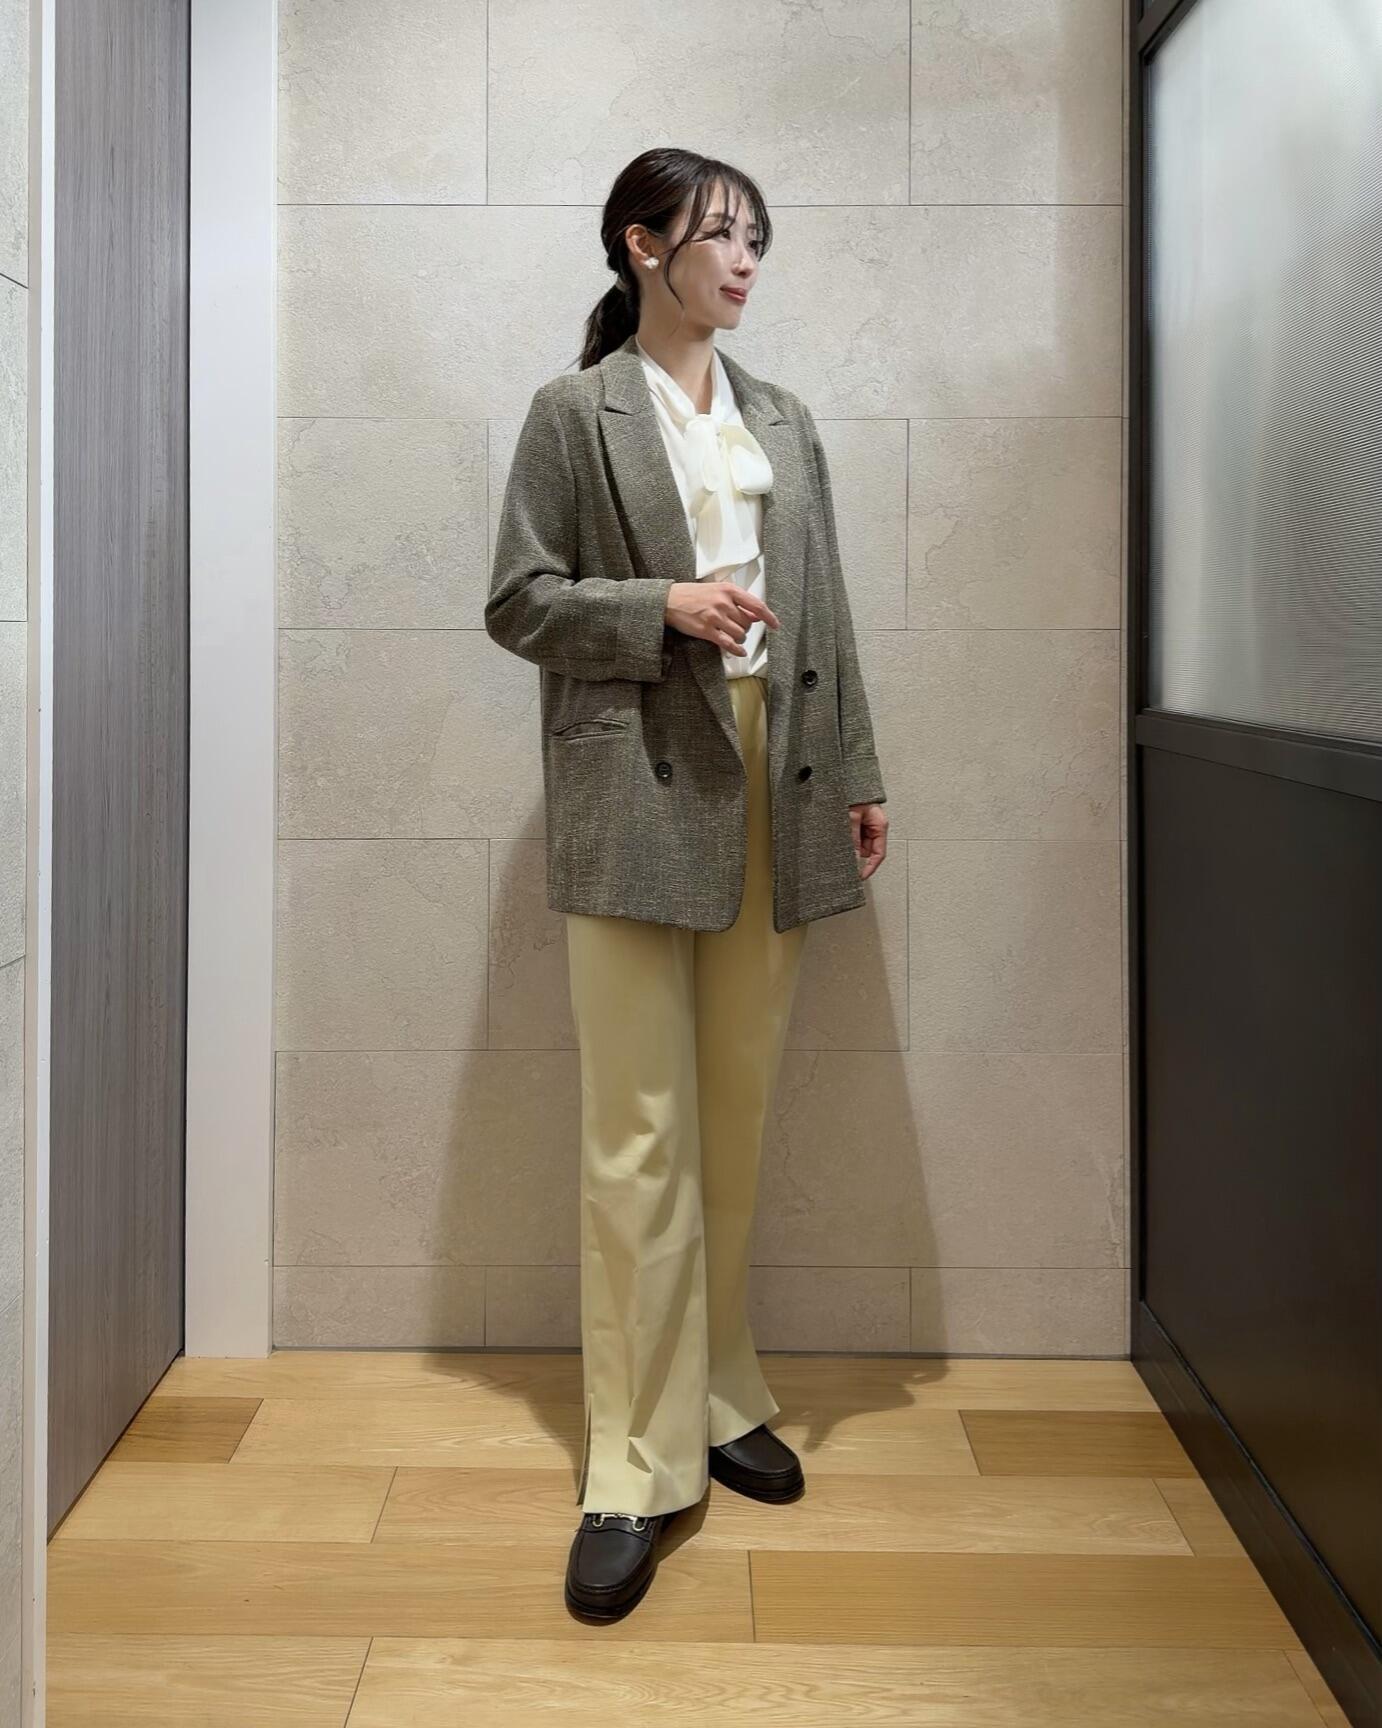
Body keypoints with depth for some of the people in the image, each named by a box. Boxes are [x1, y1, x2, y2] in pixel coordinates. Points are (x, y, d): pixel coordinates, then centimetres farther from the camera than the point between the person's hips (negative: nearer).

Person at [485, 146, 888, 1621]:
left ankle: (719, 1399, 24)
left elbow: (825, 614, 16)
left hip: (772, 793, 5)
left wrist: (857, 776, 11)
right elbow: (519, 600, 0)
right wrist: (662, 605, -14)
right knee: (639, 1140, -5)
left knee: (737, 1121, 10)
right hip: (637, 792, -5)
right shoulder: (574, 413, 5)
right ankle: (636, 1468, 1)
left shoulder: (785, 423, 18)